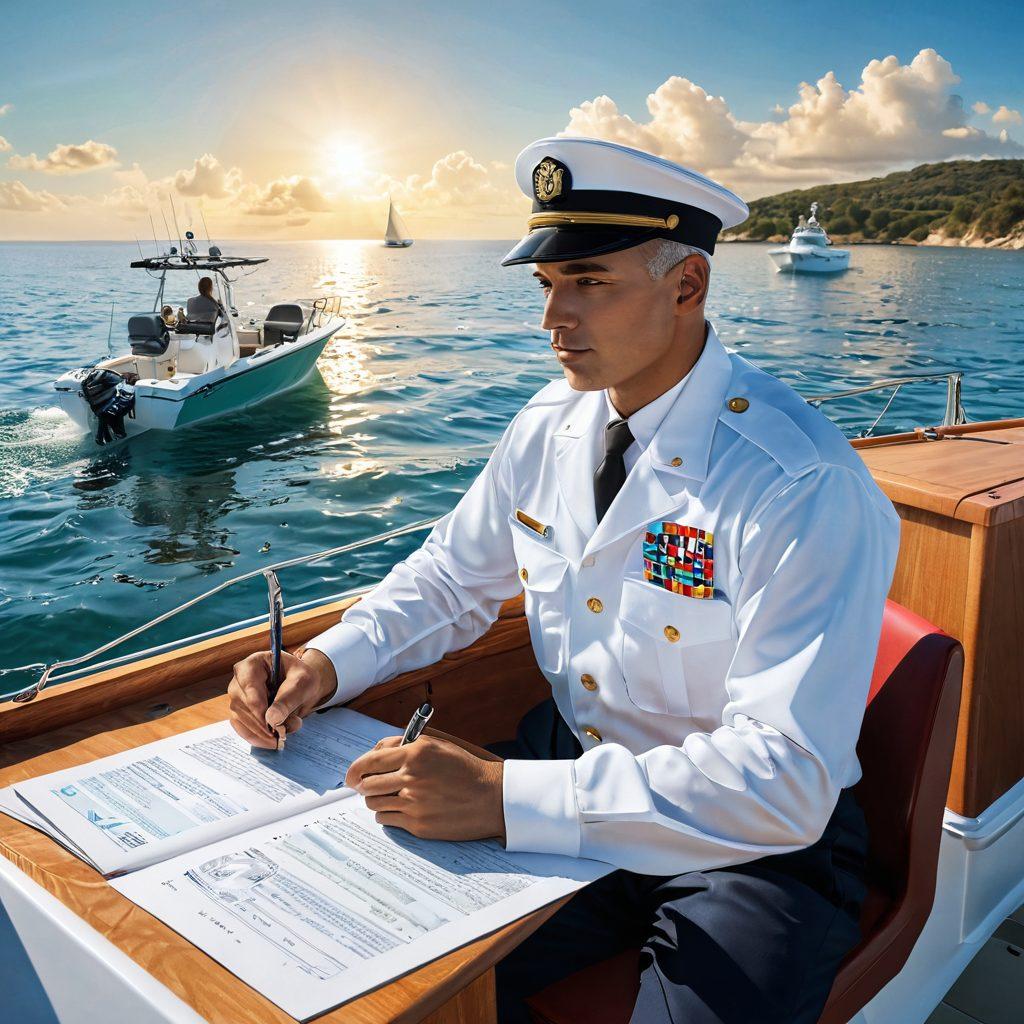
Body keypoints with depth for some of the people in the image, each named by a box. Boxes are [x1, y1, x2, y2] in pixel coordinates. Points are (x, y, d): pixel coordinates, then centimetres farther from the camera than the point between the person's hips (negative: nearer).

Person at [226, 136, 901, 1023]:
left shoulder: (807, 486, -24)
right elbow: (453, 577, 10)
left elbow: (784, 782, -29)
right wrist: (329, 663, -9)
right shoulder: (550, 426, -2)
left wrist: (504, 796, -34)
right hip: (568, 778, 5)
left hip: (754, 846, -4)